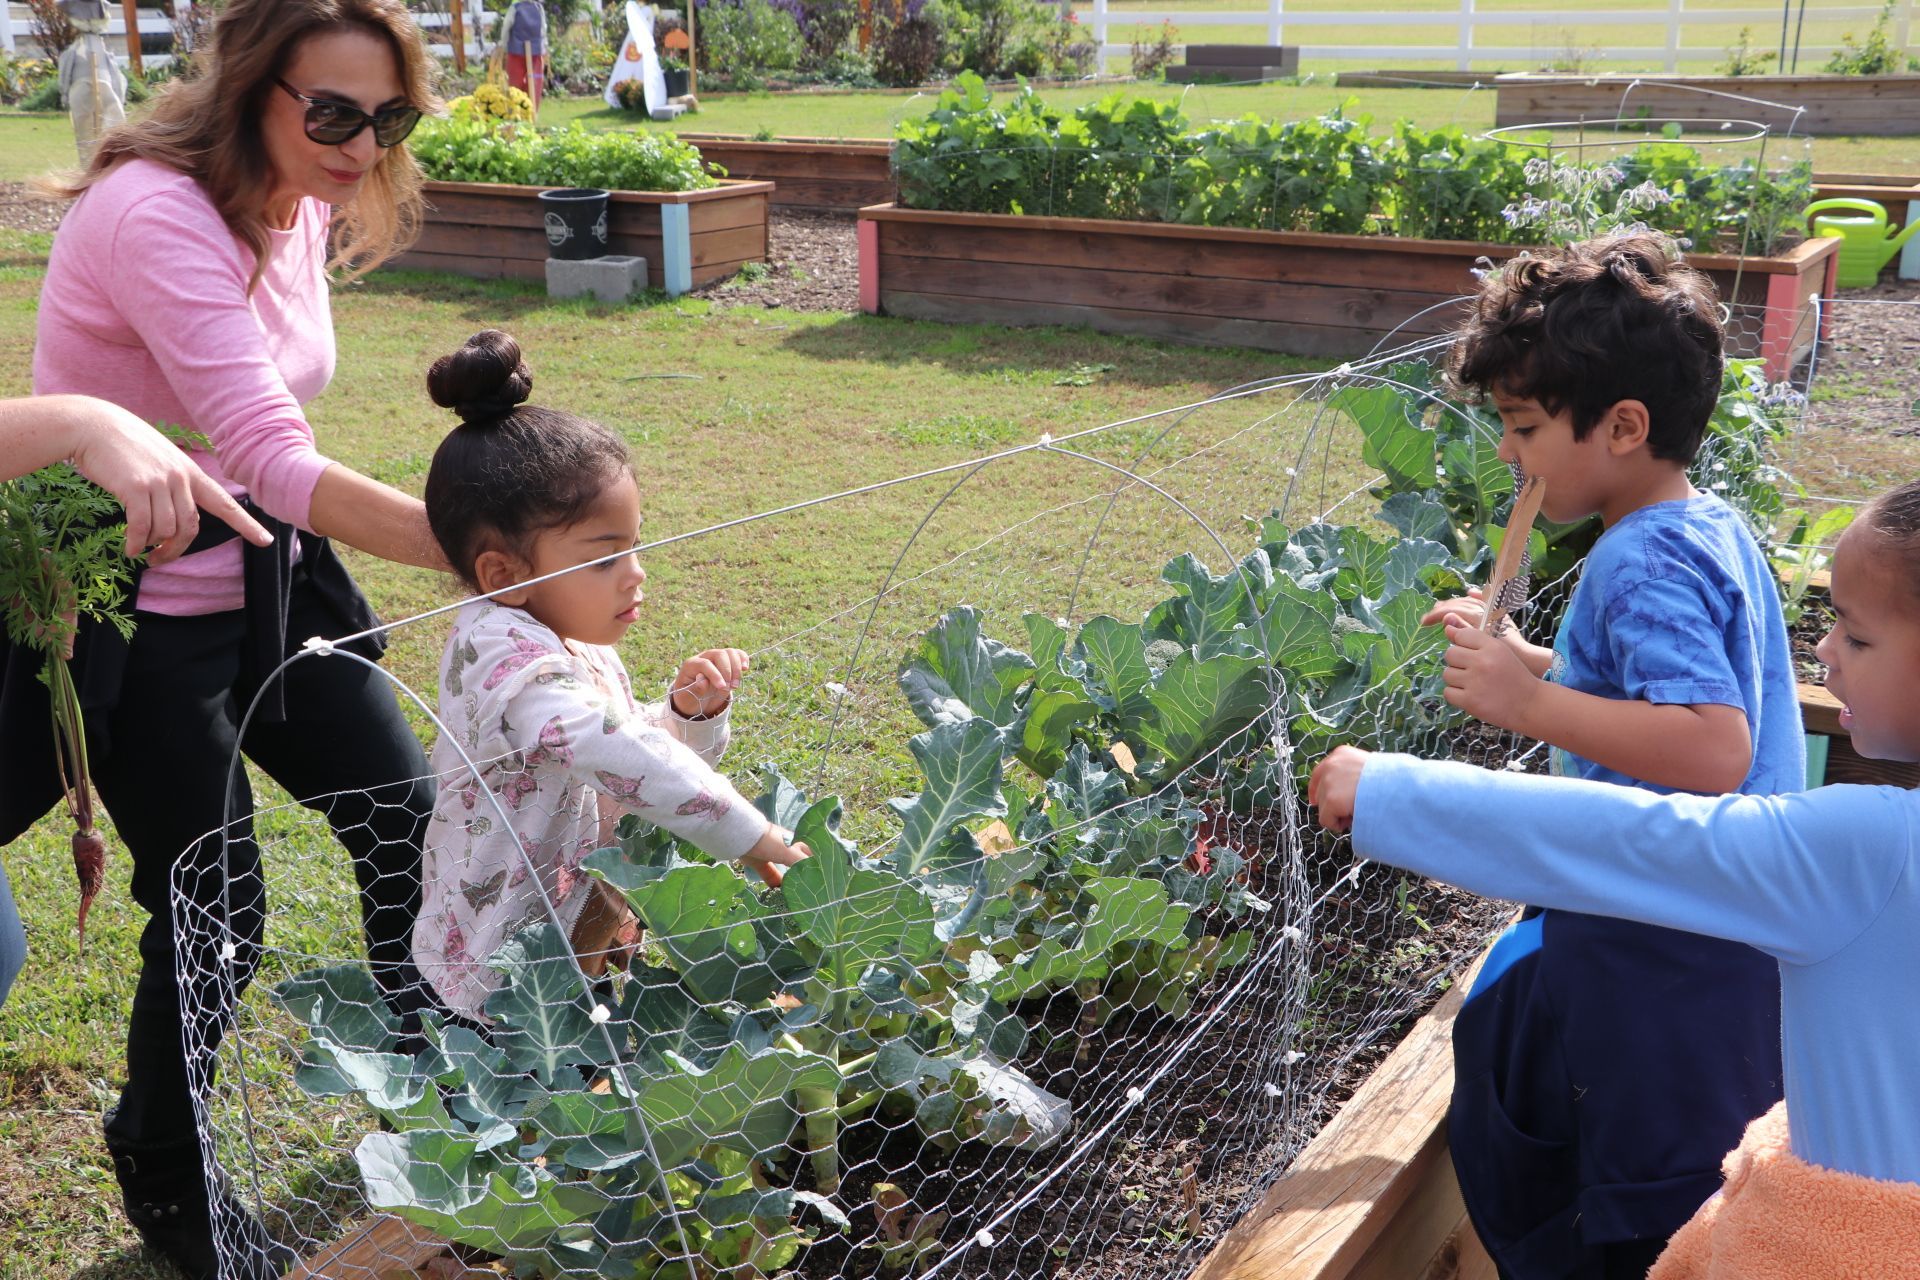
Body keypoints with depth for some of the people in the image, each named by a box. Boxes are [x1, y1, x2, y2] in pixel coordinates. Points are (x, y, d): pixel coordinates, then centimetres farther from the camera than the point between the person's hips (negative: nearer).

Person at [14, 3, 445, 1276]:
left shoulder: (303, 211, 0)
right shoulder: (155, 216, -27)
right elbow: (272, 459, -37)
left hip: (267, 583, 8)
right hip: (136, 617, -7)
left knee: (407, 820, 7)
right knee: (216, 910, 0)